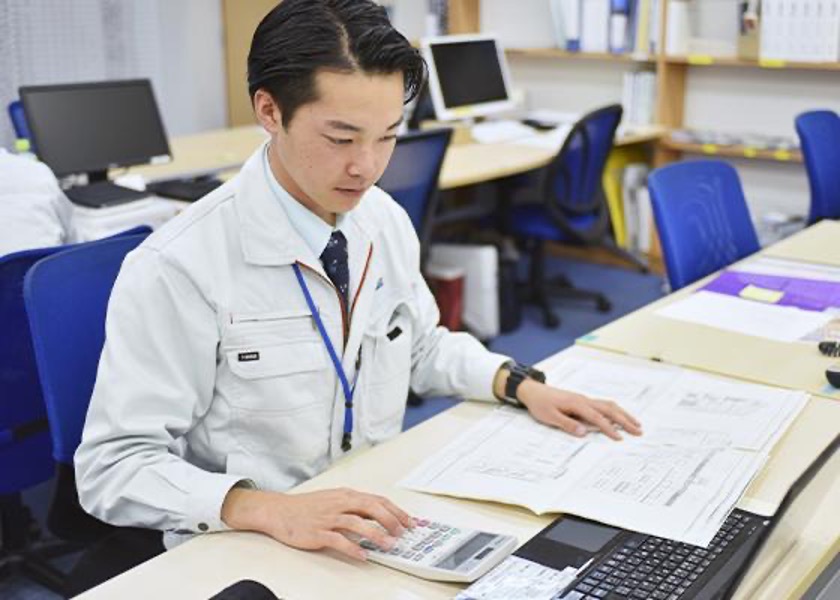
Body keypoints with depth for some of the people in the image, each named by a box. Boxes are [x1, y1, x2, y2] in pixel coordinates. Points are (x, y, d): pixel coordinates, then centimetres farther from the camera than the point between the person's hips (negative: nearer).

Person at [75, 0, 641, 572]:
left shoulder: (386, 220, -1)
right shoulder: (177, 268, -21)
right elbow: (114, 466, -19)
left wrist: (521, 386, 1)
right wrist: (270, 510, -32)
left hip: (380, 531, 5)